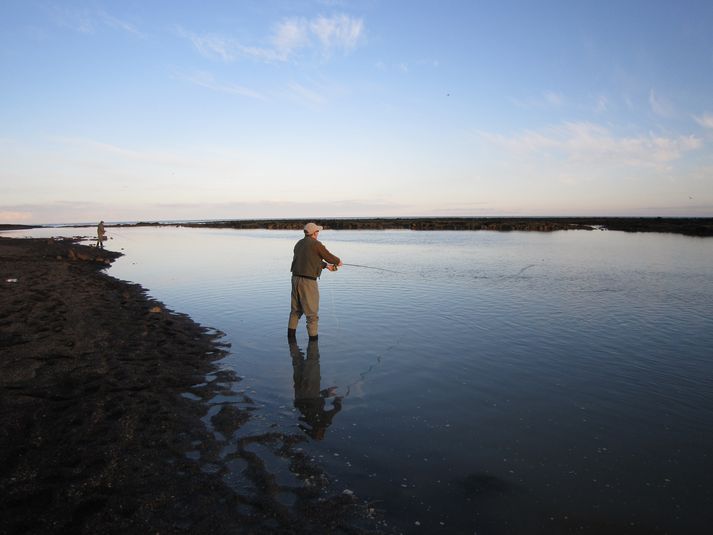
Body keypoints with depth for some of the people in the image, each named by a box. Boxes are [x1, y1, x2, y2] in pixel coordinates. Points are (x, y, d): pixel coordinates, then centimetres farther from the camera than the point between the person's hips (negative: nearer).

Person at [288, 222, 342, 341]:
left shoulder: (299, 244, 14)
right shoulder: (316, 244, -11)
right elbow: (329, 257, -1)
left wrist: (326, 265, 30)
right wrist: (338, 261, 20)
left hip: (296, 279, 8)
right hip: (308, 281, -8)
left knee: (296, 310, 20)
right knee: (312, 313, 1)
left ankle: (290, 336, 25)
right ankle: (313, 340, 6)